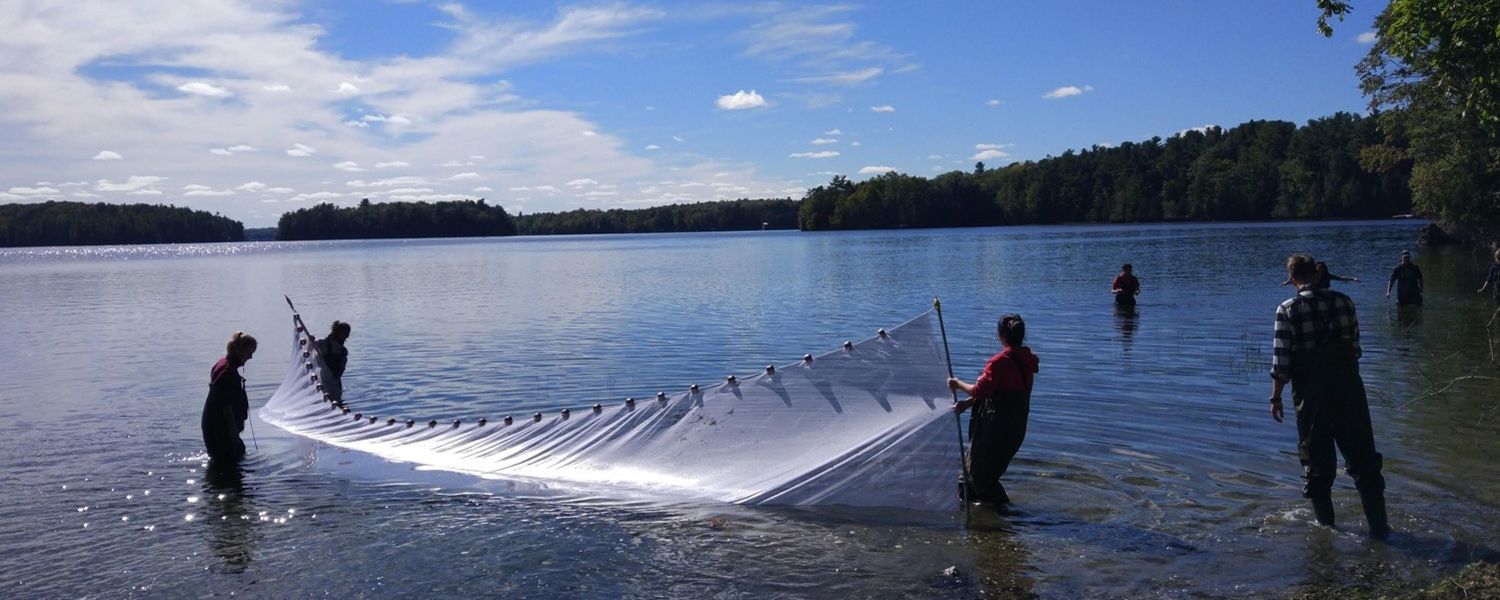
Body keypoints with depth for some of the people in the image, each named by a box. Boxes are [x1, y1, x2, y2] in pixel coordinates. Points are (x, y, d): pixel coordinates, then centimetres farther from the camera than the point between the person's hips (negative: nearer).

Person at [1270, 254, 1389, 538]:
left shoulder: (1287, 310, -10)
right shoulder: (1343, 302, 0)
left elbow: (1282, 361, -11)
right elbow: (1355, 348, 6)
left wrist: (1276, 398, -1)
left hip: (1311, 397, -2)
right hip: (1350, 392, 2)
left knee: (1317, 463, 11)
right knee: (1363, 459, 11)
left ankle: (1325, 524, 19)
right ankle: (1378, 524, 12)